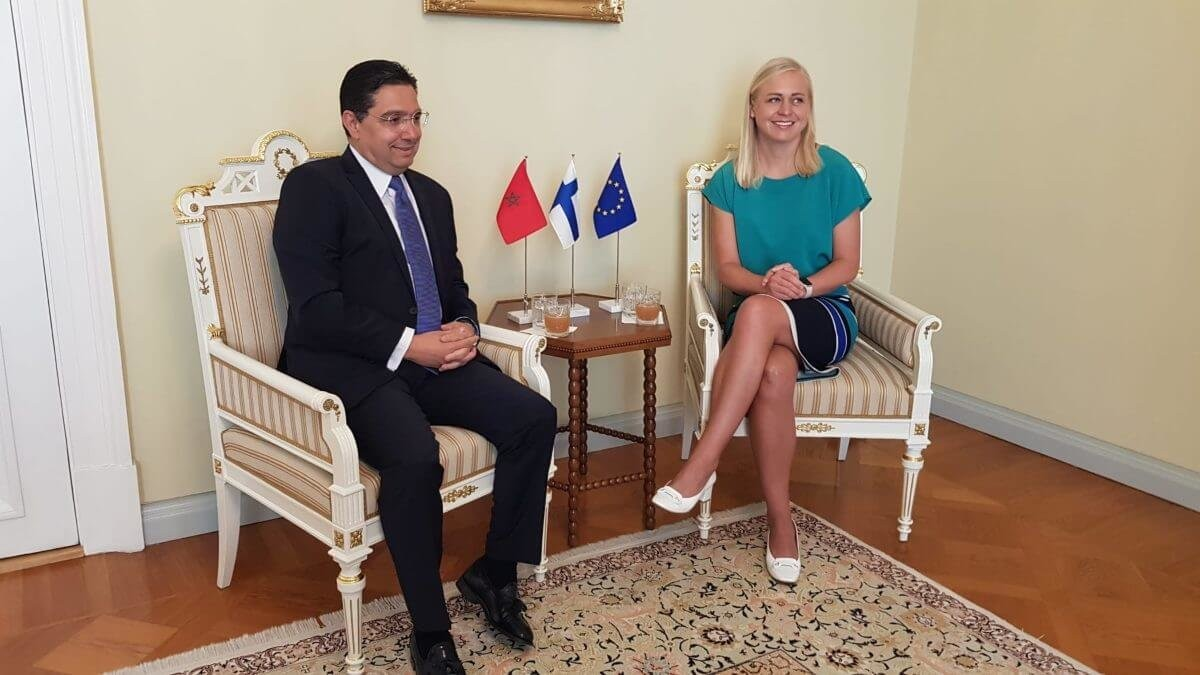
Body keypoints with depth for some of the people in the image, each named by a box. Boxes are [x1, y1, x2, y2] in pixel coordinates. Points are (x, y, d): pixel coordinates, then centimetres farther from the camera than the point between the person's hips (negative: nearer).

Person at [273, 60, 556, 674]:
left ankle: (494, 573, 5)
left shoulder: (432, 195, 19)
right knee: (415, 457, -33)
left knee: (535, 417, -14)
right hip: (352, 368, -6)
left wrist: (465, 329, -1)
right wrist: (407, 345, -18)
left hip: (434, 359, 7)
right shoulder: (314, 186, -3)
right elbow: (315, 307, -13)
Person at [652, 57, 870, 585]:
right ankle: (780, 520, -20)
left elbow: (846, 264, 0)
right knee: (773, 373, -36)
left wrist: (802, 286, -20)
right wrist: (766, 282, -22)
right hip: (755, 320, 1)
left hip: (826, 316, -1)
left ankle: (699, 468, -35)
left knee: (758, 312, -37)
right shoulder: (730, 180, 4)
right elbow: (727, 267, 0)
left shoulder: (835, 172, 0)